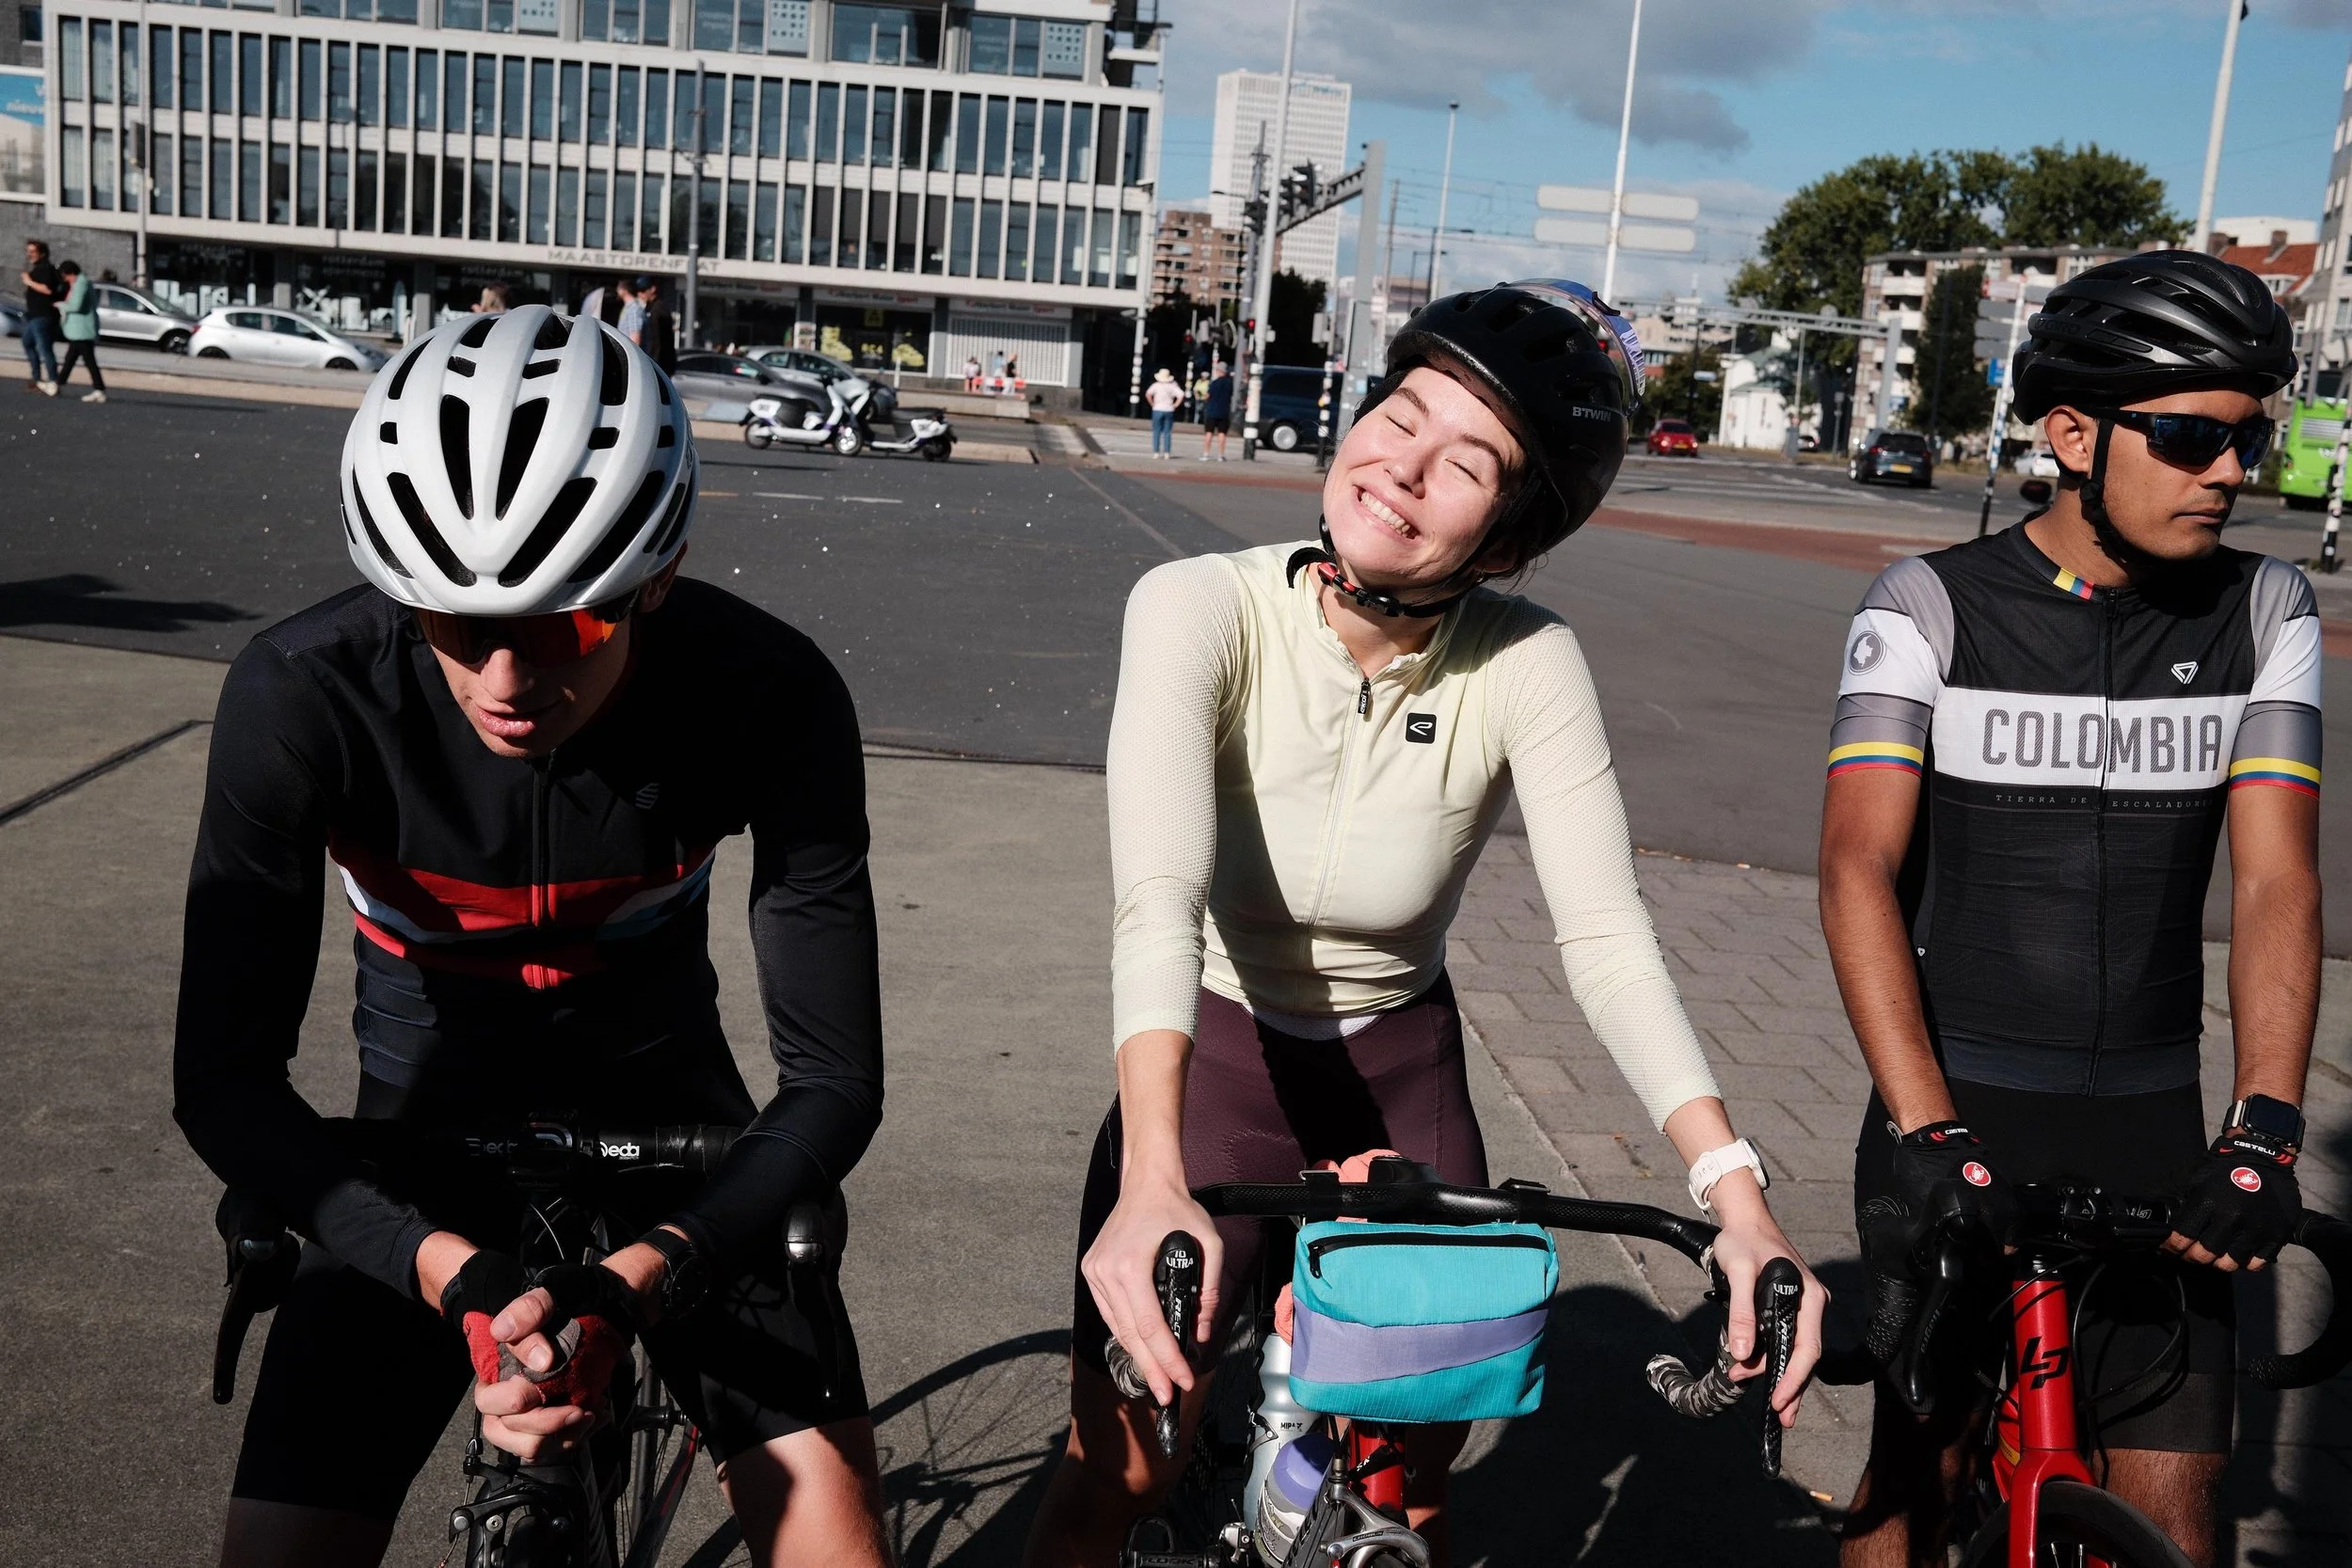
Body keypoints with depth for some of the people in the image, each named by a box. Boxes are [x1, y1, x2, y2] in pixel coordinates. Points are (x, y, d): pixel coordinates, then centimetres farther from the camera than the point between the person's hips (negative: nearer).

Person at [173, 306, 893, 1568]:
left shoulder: (770, 696, -27)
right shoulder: (302, 693, -27)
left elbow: (835, 1080, -22)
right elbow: (223, 1080, -22)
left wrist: (626, 1284, -36)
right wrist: (454, 1277, -35)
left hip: (662, 1099, 0)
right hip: (430, 1110, 0)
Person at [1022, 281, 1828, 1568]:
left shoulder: (1526, 664, -17)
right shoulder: (1203, 607, -23)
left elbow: (1607, 938, -21)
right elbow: (1157, 895, -35)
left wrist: (1737, 1197, -33)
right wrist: (1151, 1184, -48)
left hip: (1401, 1081, 2)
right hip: (1211, 1066, -1)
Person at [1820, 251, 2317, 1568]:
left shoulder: (2265, 612, 2)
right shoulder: (1930, 608, -6)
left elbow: (2276, 880, -6)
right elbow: (1860, 866, -16)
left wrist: (2265, 1132, -19)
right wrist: (1926, 1133, -27)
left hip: (2151, 1129, 3)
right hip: (1955, 1115, -2)